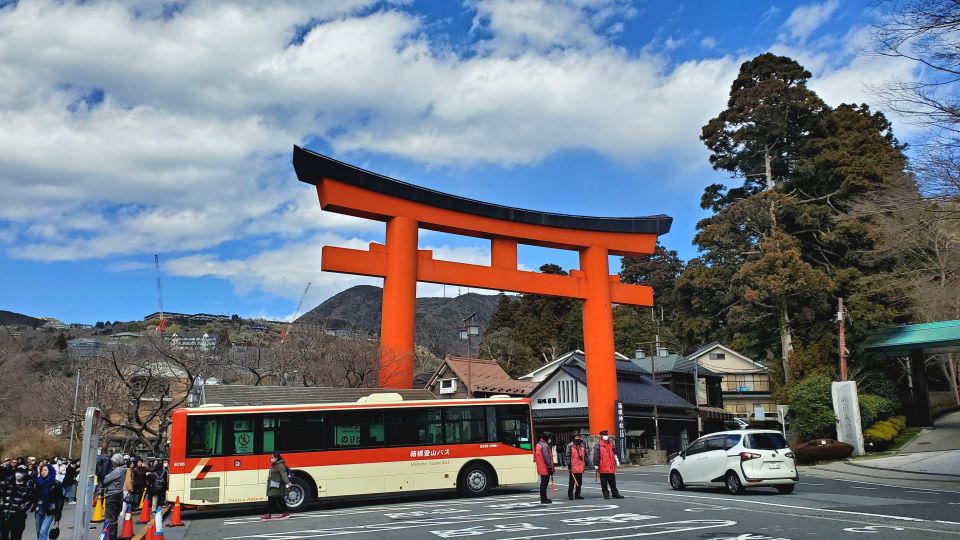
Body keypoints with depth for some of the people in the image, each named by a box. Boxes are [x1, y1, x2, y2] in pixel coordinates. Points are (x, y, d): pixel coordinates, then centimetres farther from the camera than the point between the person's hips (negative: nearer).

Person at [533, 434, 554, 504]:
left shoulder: (538, 444, 15)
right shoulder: (544, 445, -17)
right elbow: (546, 457, -22)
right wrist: (550, 467, -19)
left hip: (541, 468, 10)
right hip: (545, 468, -10)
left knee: (543, 483, 16)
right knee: (544, 483, -5)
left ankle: (543, 498, 23)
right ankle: (543, 499, -1)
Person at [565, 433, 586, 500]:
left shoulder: (582, 446, 13)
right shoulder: (570, 446, -5)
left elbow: (585, 454, 20)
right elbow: (567, 455, -9)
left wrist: (585, 463, 14)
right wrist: (569, 464, -13)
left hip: (580, 467, 6)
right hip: (573, 467, -6)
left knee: (579, 482, 10)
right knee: (571, 482, -1)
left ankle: (577, 494, 19)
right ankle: (570, 495, 7)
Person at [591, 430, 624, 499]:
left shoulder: (610, 443, 11)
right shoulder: (598, 445, -8)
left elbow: (614, 452, 20)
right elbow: (596, 456, -10)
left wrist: (616, 460, 16)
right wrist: (596, 464, -13)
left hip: (611, 466, 5)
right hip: (603, 467, -5)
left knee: (612, 481, 10)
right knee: (604, 482, 3)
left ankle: (615, 494, 15)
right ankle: (606, 494, 12)